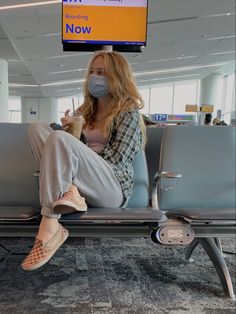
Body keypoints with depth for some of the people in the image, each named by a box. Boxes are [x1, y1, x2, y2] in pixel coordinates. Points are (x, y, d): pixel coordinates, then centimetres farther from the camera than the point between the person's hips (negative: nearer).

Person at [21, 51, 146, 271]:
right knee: (37, 129, -8)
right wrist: (68, 129, 5)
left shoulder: (128, 110, 3)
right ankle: (69, 192, -26)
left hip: (113, 187, -6)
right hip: (84, 182, 6)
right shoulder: (84, 110, 22)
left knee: (59, 138, -30)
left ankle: (49, 228, -31)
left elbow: (117, 158, -7)